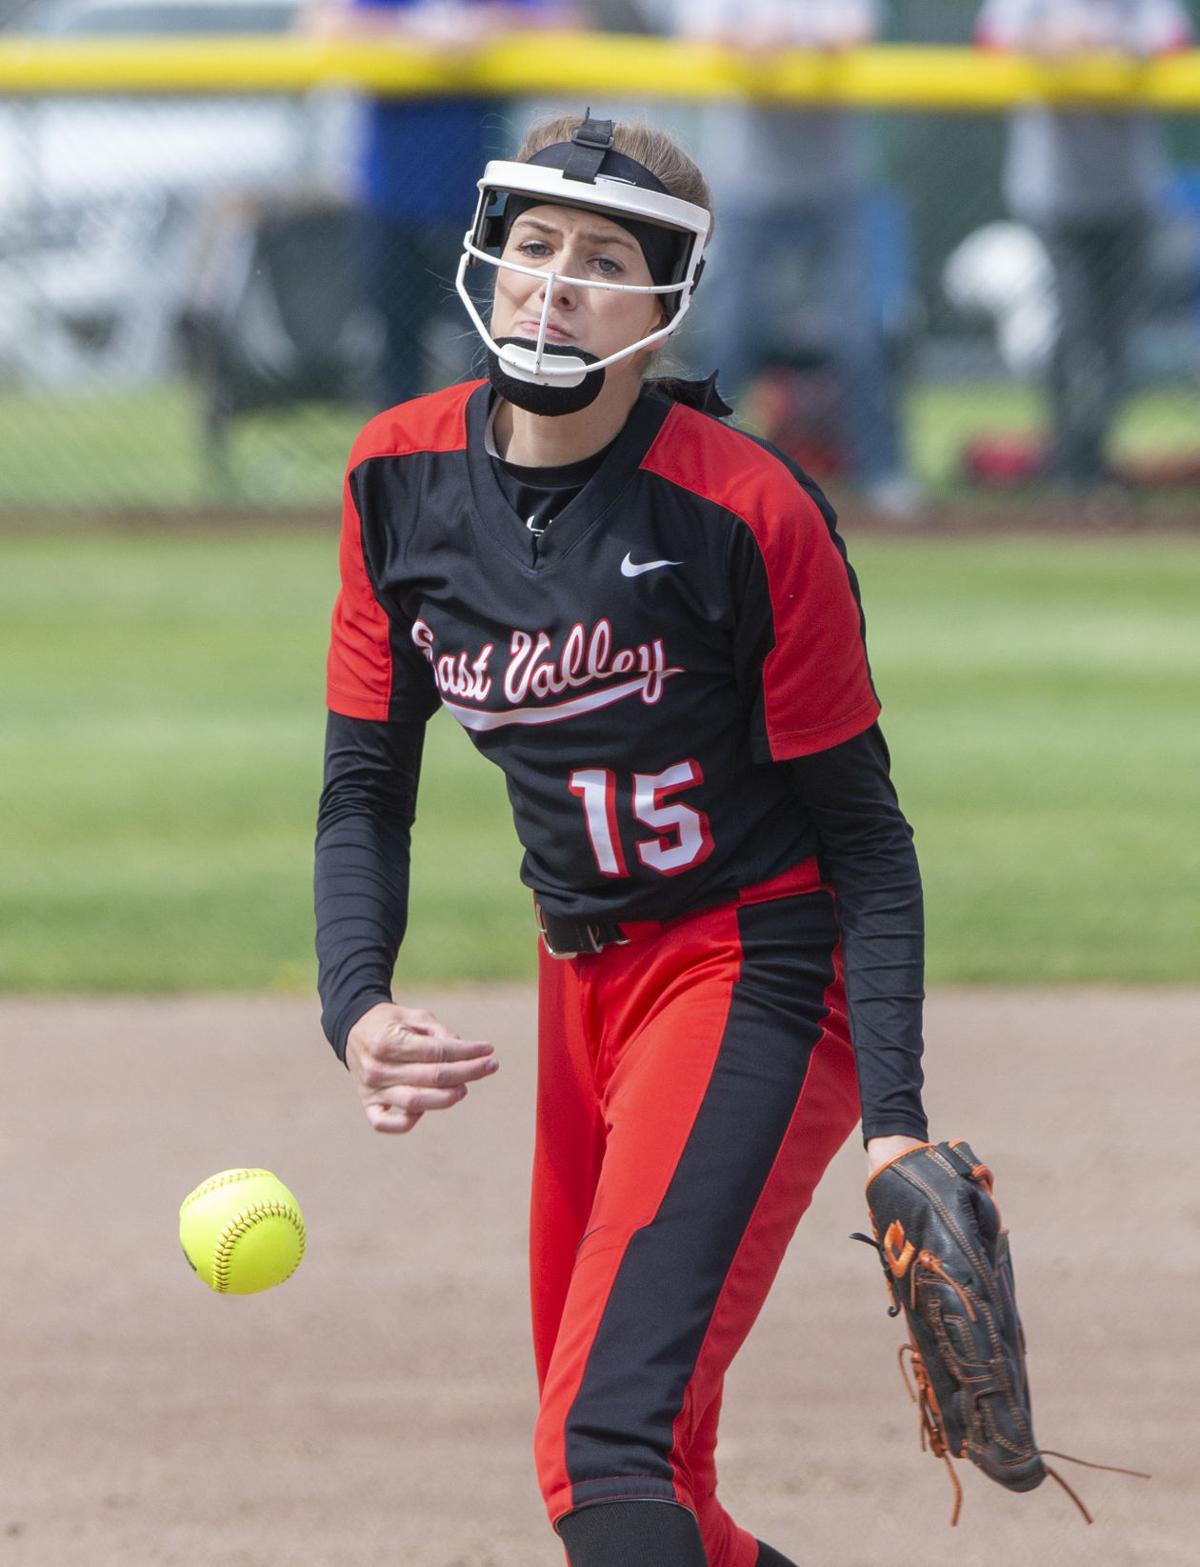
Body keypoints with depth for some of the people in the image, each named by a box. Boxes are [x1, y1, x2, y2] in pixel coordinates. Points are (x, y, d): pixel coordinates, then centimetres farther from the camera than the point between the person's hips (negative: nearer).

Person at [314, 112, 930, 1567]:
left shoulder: (750, 514, -16)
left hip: (759, 974, -7)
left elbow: (862, 833, -11)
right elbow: (366, 788, 8)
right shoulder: (401, 479, 0)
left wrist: (893, 1120, -19)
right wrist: (354, 1005, -11)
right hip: (582, 981, 7)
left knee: (611, 1446, -22)